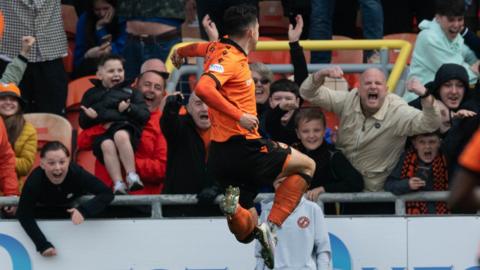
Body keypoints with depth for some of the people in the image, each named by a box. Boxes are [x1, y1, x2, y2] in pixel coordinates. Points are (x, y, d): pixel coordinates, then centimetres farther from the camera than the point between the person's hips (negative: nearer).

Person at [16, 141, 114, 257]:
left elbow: (107, 194, -36)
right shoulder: (34, 181, -41)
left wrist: (84, 210, -54)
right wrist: (43, 245, -43)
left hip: (72, 207, 1)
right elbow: (24, 216, -35)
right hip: (43, 211, -1)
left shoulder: (77, 173, -40)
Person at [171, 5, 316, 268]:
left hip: (220, 154, 9)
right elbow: (203, 88, -30)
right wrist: (239, 115, -29)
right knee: (306, 165, 10)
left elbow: (198, 47, 39)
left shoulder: (218, 49, 14)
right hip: (243, 147, -9)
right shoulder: (230, 58, -12)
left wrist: (180, 53, 61)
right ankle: (271, 226, -6)